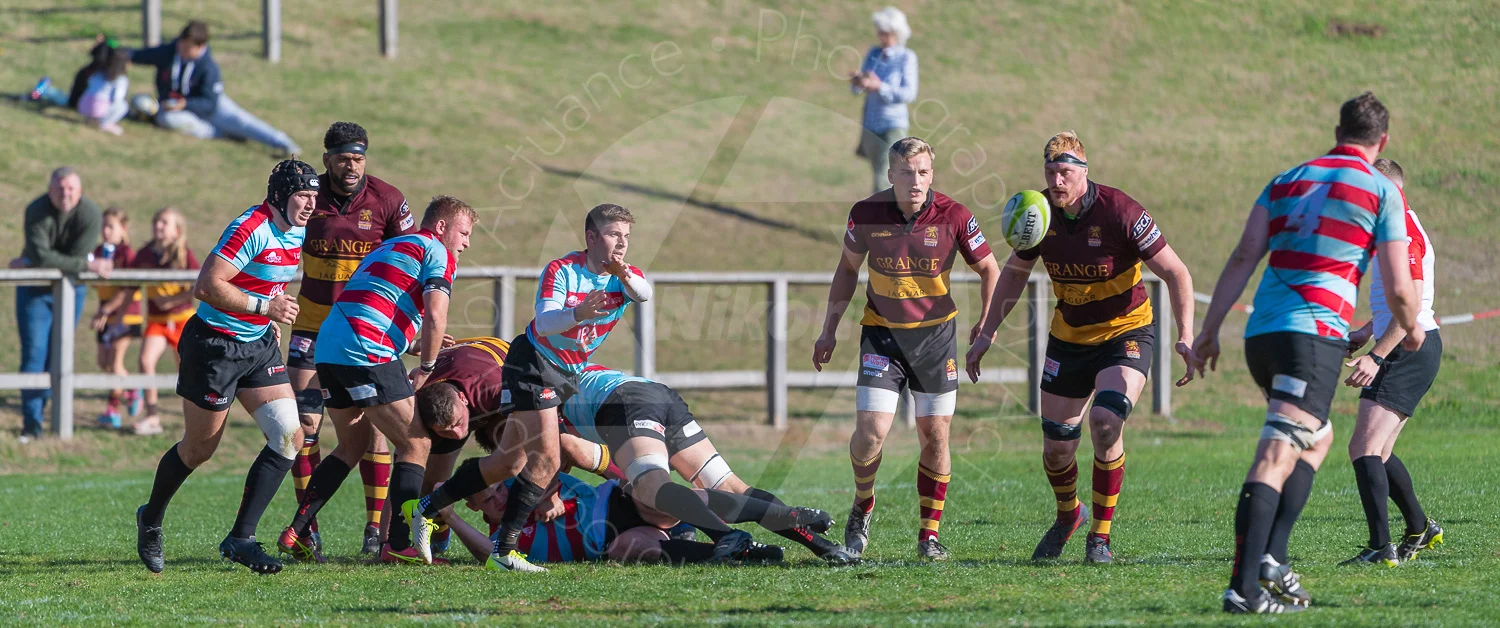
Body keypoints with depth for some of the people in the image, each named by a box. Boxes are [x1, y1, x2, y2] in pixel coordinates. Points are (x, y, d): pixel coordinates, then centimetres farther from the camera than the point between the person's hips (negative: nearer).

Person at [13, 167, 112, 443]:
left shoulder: (90, 214, -19)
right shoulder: (37, 211, -21)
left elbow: (78, 255, -22)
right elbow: (42, 256, -29)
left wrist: (30, 264, -19)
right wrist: (88, 265, -31)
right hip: (34, 291, -1)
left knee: (57, 355, 3)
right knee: (34, 353, -8)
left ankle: (38, 409, 16)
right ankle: (31, 424, -7)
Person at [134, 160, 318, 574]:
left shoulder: (298, 233, 5)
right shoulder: (251, 229, -23)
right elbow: (206, 286, -27)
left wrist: (271, 320, 14)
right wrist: (263, 307, -27)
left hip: (259, 345, 8)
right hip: (215, 345, -8)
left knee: (289, 437, -7)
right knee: (198, 449, 6)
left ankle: (240, 538, -3)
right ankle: (150, 520, 33)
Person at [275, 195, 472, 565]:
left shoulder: (390, 247, 30)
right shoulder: (437, 253, 2)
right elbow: (435, 317, -12)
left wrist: (424, 346, 29)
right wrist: (427, 368, 1)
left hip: (328, 349, 9)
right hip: (366, 354, -9)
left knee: (354, 445, 23)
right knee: (416, 443, -1)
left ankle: (296, 532, 18)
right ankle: (399, 544, -7)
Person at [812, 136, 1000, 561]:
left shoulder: (953, 216, -14)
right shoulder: (867, 214, -11)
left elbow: (989, 269, 1)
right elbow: (847, 269, 7)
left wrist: (986, 325, -8)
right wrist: (829, 330, 6)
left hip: (935, 333, 0)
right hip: (881, 333, 0)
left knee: (935, 434, 0)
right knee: (871, 431, -12)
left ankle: (929, 535, 12)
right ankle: (862, 506, 16)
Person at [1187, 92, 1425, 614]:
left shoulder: (1287, 181, 18)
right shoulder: (1382, 190, 5)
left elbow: (1244, 258, 9)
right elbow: (1398, 288, 2)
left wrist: (1209, 330, 8)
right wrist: (1411, 330, 23)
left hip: (1260, 335, 6)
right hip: (1315, 335, -6)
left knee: (1316, 436, 25)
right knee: (1276, 457, -16)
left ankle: (1268, 558, 11)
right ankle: (1244, 586, -28)